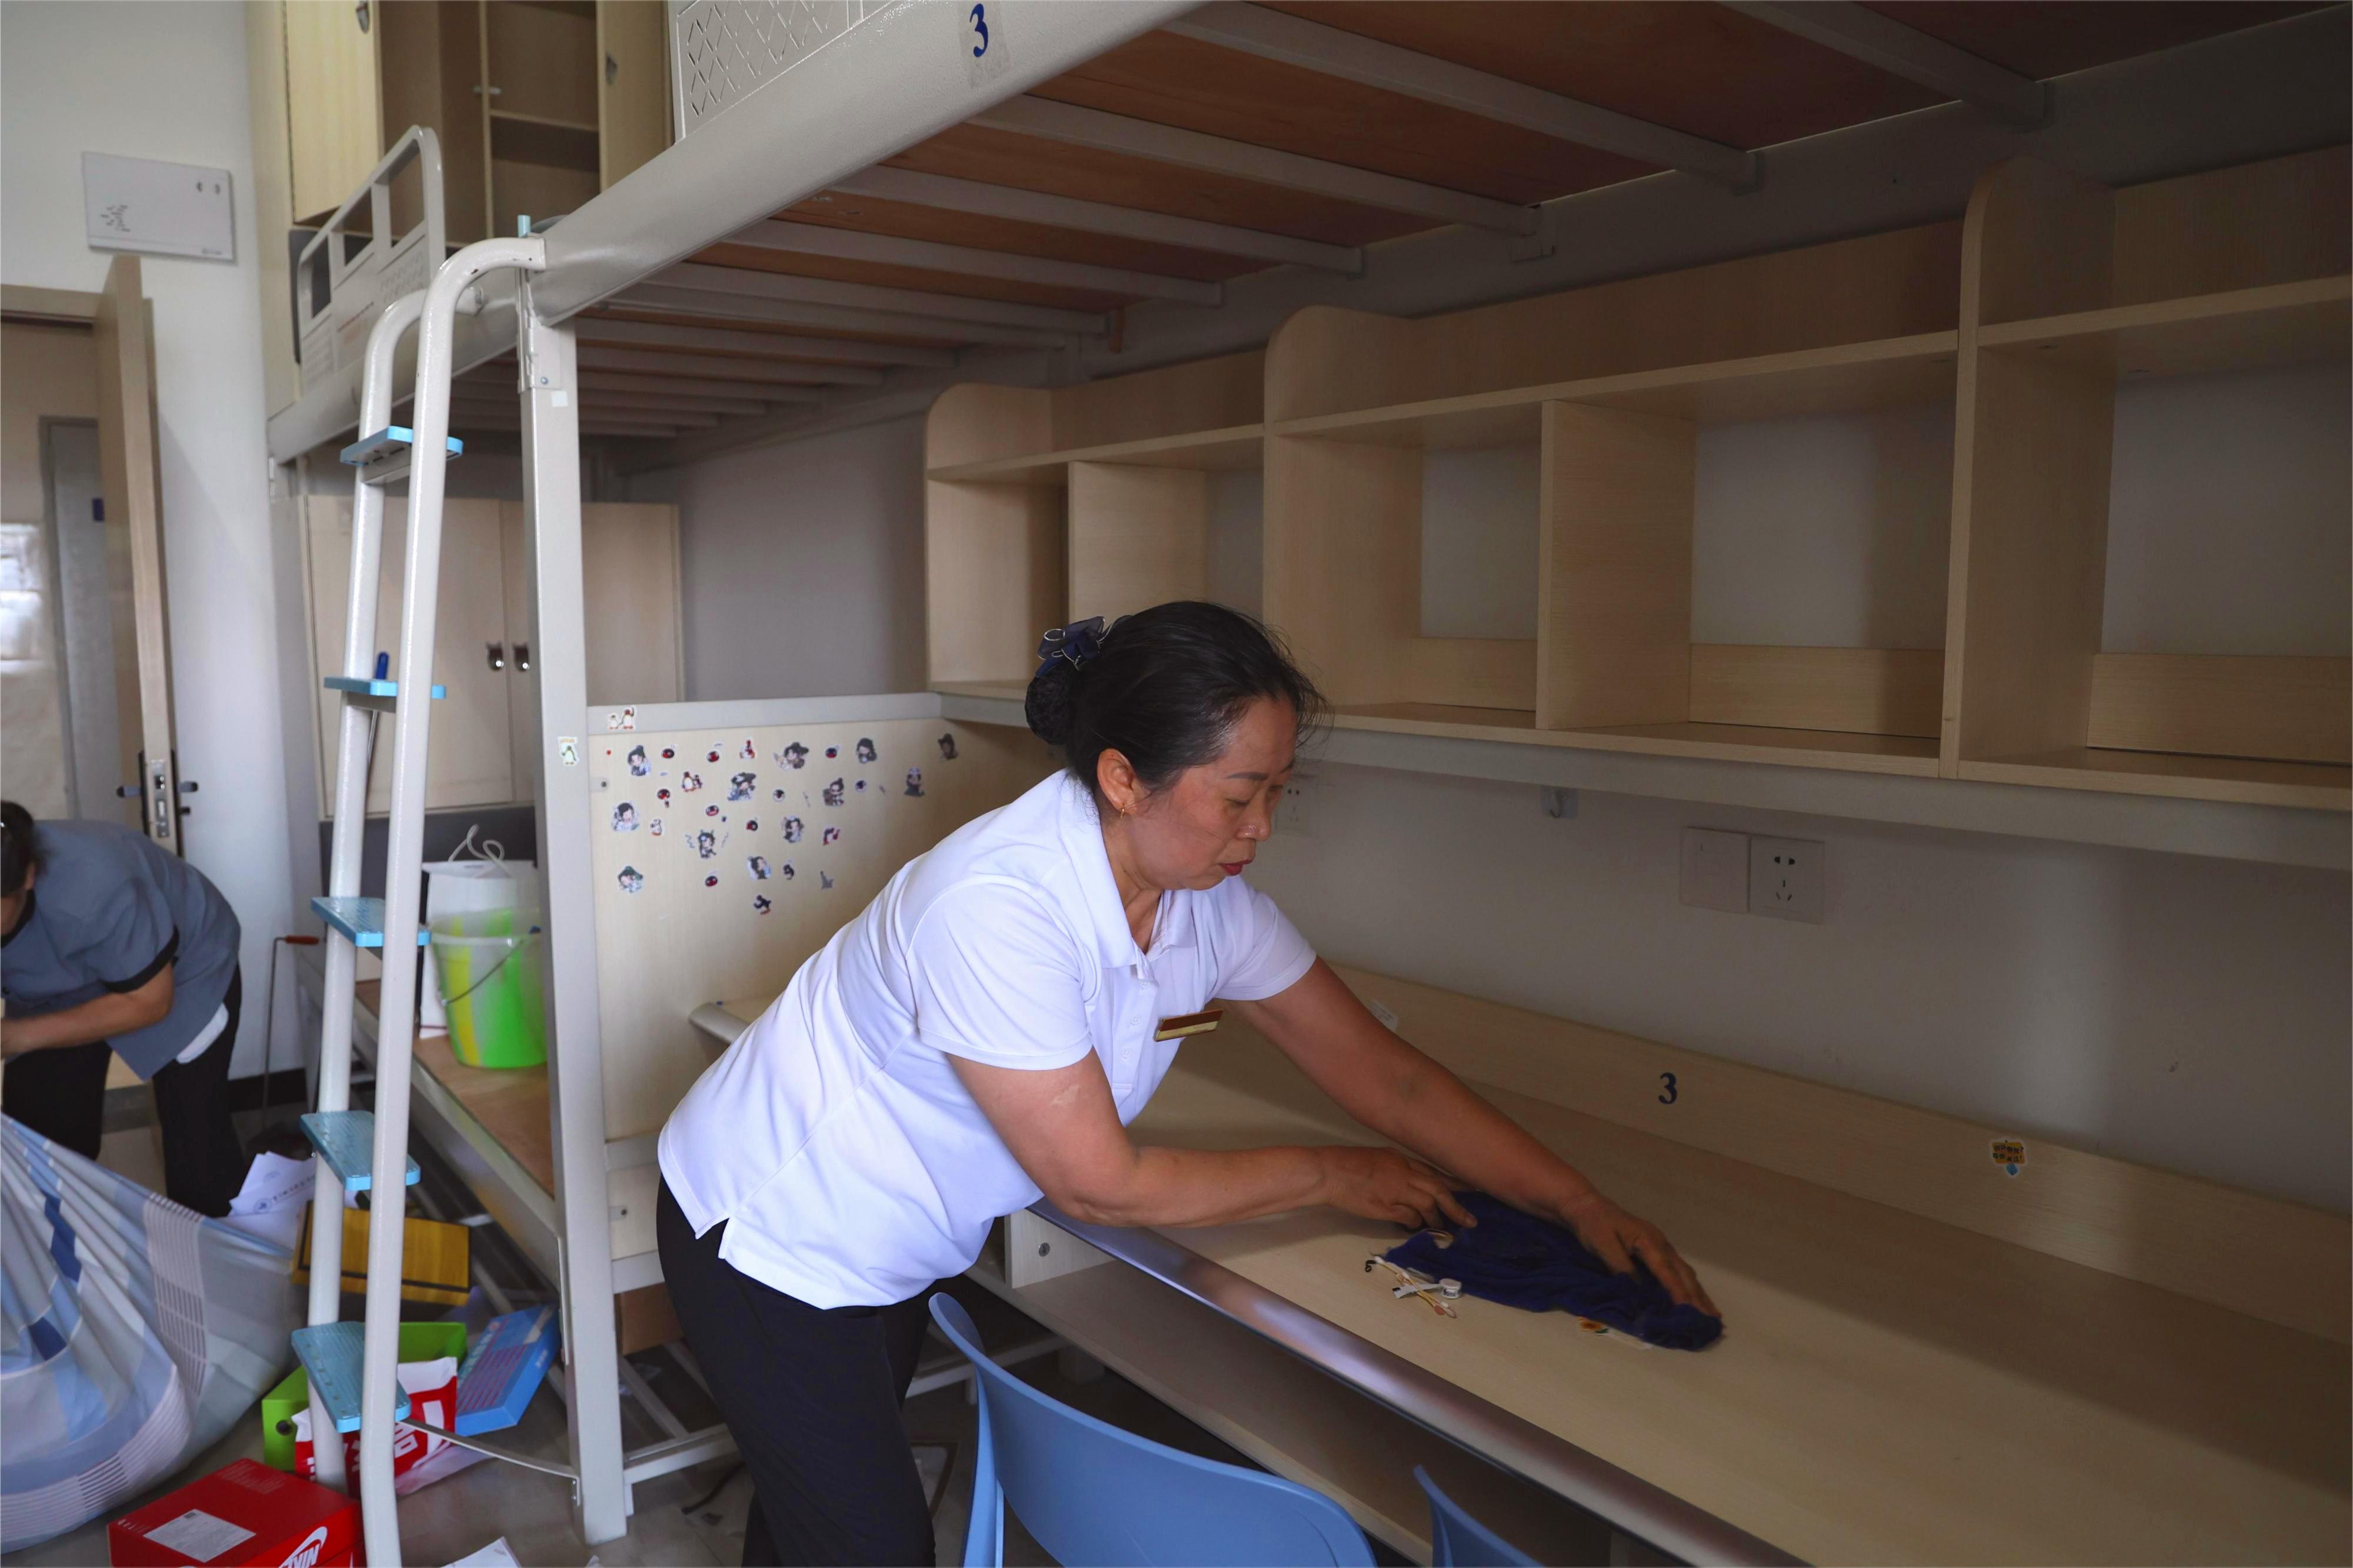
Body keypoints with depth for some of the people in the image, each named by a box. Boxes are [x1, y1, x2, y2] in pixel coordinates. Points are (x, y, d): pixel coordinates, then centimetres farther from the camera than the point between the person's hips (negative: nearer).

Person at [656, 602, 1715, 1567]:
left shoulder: (1208, 901, -14)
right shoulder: (996, 906, -37)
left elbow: (1387, 1077, -7)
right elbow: (1101, 1183, -29)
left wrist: (1581, 1206, -11)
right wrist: (1333, 1177, -18)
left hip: (885, 1249, 7)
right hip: (770, 1235, -6)